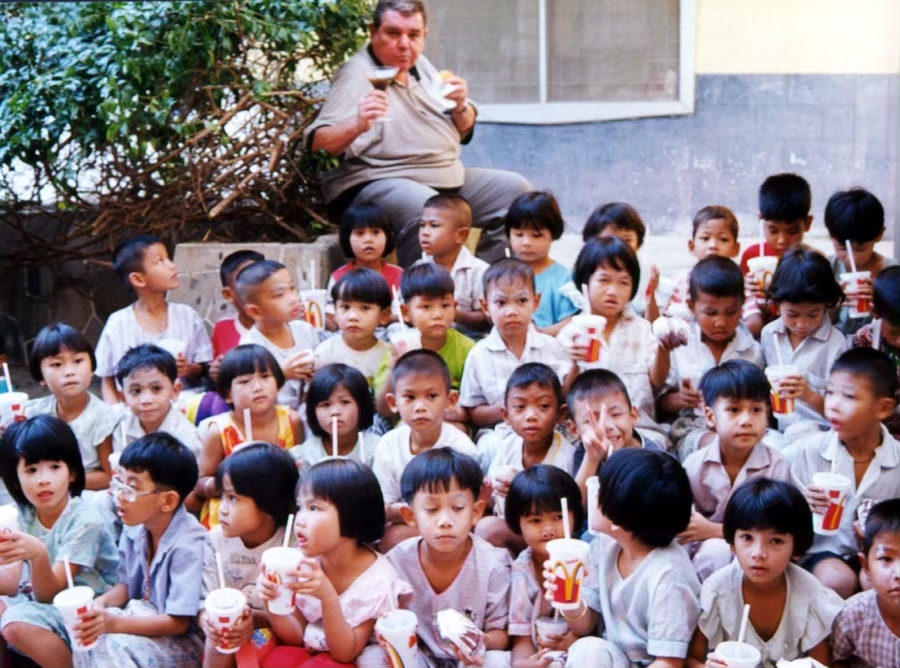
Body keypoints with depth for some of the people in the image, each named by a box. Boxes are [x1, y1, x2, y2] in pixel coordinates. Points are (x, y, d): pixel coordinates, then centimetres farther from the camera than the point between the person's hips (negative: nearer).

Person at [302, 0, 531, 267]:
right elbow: (319, 141, -24)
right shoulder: (358, 75, -11)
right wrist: (357, 125, -44)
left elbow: (464, 131, 20)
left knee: (515, 189, 8)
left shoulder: (420, 67, 12)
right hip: (377, 183, -9)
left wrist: (461, 106, -3)